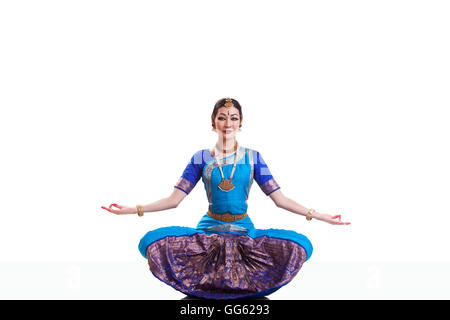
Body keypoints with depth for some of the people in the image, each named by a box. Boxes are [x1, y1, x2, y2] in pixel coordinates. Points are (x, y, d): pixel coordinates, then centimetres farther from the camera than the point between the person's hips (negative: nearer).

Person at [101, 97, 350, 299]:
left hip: (244, 230, 1)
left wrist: (317, 215, -4)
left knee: (300, 245, -27)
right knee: (152, 242, -26)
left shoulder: (253, 157, 5)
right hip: (209, 229, 0)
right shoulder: (201, 158, 5)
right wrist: (133, 209, -7)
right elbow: (174, 199, 2)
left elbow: (279, 198, 4)